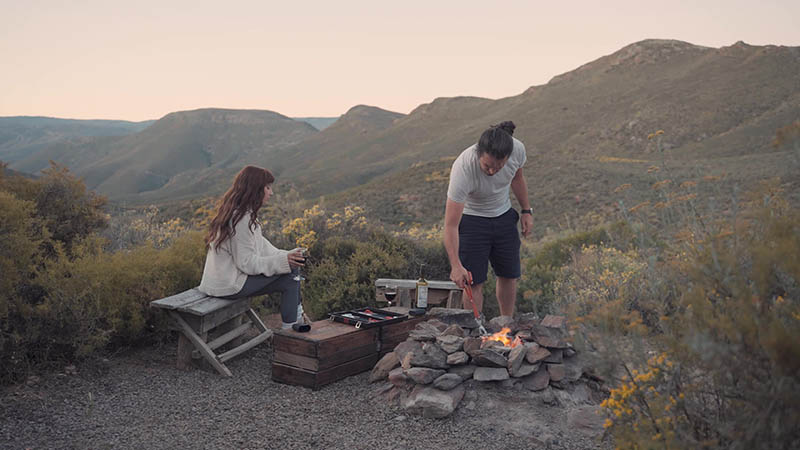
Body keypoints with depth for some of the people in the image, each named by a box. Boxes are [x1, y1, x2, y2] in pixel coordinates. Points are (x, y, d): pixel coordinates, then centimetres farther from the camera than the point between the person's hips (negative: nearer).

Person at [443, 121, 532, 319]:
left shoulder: (517, 149, -24)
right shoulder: (463, 168, -37)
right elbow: (451, 225, -35)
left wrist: (526, 210, 7)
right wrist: (455, 265, -41)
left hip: (504, 216, 5)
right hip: (471, 219, -4)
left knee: (509, 275, 11)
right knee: (473, 281, -7)